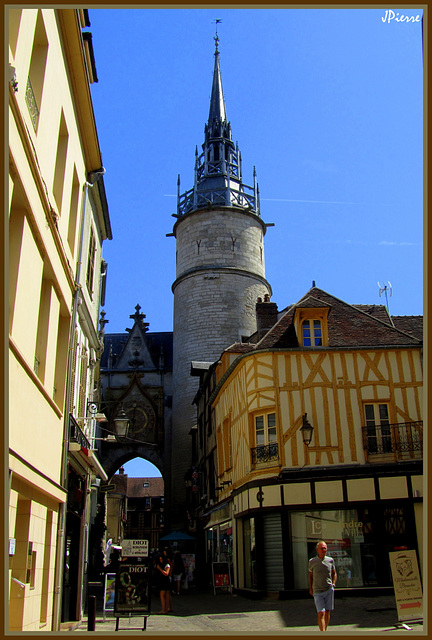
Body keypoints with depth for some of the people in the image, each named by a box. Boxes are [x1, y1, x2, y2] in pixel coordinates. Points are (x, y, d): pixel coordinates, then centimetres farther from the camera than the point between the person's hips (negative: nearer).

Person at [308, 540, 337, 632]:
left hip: (329, 590, 2)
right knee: (321, 613, -11)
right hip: (317, 591, -2)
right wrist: (310, 588, 8)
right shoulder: (312, 562, -4)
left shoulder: (330, 560, 0)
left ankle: (324, 631, 24)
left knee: (327, 612, 8)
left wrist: (333, 584, 3)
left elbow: (334, 573, 16)